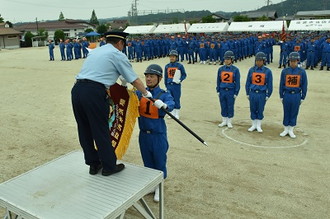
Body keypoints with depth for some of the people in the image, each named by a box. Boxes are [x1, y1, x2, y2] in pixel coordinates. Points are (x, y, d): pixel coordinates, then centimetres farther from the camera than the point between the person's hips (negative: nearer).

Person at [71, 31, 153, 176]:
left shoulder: (95, 51, 24)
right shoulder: (118, 55, 5)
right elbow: (134, 80, 7)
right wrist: (147, 94, 23)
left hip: (76, 89, 7)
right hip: (94, 93, -7)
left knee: (84, 130, 16)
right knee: (101, 131, 6)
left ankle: (93, 164, 32)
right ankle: (109, 166, 22)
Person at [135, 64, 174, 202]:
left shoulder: (164, 95, -11)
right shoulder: (140, 93, 1)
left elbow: (171, 105, -29)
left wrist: (163, 105, -51)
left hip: (158, 135, -4)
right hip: (144, 134, 4)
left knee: (159, 161, 9)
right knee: (147, 161, 18)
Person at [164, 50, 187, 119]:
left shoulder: (180, 65, -3)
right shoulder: (167, 66, 8)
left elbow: (184, 75, 3)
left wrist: (180, 80, -14)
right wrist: (166, 85, 15)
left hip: (176, 85, -4)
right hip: (169, 85, 4)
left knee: (177, 99, 0)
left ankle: (177, 114, 12)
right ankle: (172, 113, 23)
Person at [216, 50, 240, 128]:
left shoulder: (235, 69, -5)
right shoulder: (221, 69, 2)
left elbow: (237, 82, -2)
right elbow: (218, 80, 9)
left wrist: (236, 93, -5)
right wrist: (218, 91, 6)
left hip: (231, 91, -2)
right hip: (222, 91, 3)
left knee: (230, 107, 6)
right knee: (223, 107, 10)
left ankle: (229, 122, 19)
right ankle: (224, 121, 23)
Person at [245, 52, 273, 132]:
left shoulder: (267, 71, -2)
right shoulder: (251, 70, 1)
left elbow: (269, 84, 2)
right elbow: (248, 82, 7)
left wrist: (268, 95, 0)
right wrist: (247, 93, 5)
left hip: (262, 94, -1)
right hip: (252, 93, 1)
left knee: (260, 110, 7)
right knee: (253, 110, 8)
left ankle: (258, 126, 21)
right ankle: (254, 125, 22)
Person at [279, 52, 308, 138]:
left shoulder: (302, 72, -1)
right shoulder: (284, 71, 0)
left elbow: (304, 86, 3)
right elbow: (281, 84, 4)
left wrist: (302, 98, 2)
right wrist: (281, 96, 4)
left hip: (296, 95, 0)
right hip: (287, 95, 0)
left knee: (294, 113, 8)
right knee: (286, 113, 7)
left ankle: (291, 130, 20)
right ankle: (286, 129, 20)